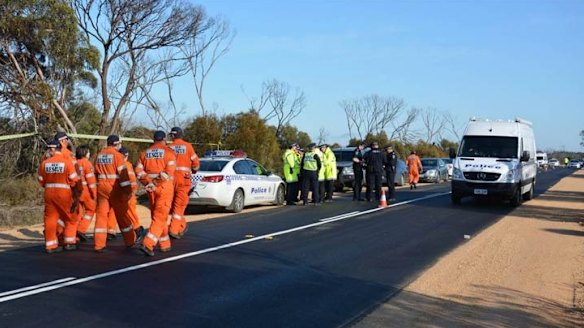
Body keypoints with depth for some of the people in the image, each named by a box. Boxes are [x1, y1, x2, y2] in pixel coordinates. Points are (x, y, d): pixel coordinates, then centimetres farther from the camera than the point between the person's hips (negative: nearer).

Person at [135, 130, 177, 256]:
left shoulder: (145, 153, 10)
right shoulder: (169, 151, -4)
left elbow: (139, 171, 0)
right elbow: (169, 171, -17)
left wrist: (149, 182, -6)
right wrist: (158, 181, -12)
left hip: (151, 188, 5)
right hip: (165, 187, -5)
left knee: (158, 216, 16)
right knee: (160, 217, -3)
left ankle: (165, 245, 24)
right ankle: (147, 244, -16)